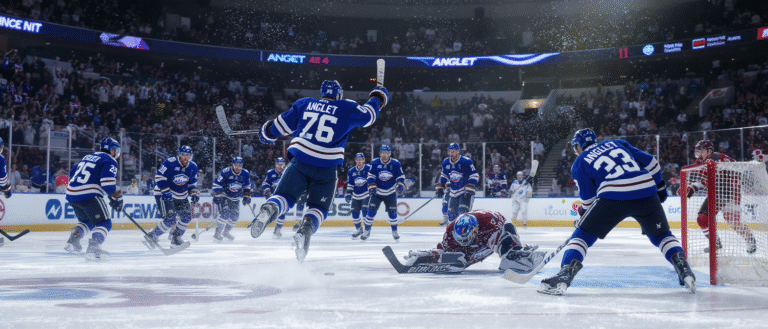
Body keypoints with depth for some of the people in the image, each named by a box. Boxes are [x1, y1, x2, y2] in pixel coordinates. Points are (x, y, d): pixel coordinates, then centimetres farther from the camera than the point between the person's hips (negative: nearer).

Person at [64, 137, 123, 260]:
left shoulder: (87, 157, 24)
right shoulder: (110, 161, -1)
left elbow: (72, 172, 33)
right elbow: (107, 180, -16)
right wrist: (116, 197, -8)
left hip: (72, 194, 8)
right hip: (89, 195, -8)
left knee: (87, 221, 27)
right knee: (104, 223, -6)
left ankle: (73, 240, 11)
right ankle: (93, 248, -26)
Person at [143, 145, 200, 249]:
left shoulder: (193, 167, 1)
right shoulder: (170, 163, -20)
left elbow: (192, 182, 15)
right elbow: (159, 176, -19)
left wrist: (194, 193, -1)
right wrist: (165, 191, -24)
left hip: (181, 196, 8)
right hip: (164, 194, -8)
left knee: (186, 216, 5)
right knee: (171, 219, -20)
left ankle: (175, 240, 20)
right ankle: (151, 236, -6)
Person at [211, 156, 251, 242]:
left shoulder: (245, 174, -6)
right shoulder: (225, 172, -21)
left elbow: (247, 187, 12)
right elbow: (216, 184, -17)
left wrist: (246, 196, 9)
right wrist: (217, 196, -21)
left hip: (235, 198, 6)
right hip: (224, 196, -6)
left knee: (235, 216, 7)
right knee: (225, 213, -21)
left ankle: (226, 232, 27)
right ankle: (217, 233, -16)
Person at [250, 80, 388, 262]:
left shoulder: (304, 103, 13)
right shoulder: (347, 108, 7)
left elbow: (282, 124, 16)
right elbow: (368, 115, 19)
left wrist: (268, 132, 36)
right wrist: (377, 98, 37)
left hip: (300, 162, 1)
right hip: (326, 168, -1)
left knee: (284, 196, 8)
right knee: (318, 207, 13)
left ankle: (268, 210, -27)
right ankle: (306, 229, -19)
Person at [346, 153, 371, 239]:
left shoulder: (368, 168, -7)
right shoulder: (351, 171, 6)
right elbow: (350, 184, 11)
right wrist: (348, 193, 3)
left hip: (367, 193, -4)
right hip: (356, 195, 4)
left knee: (365, 210, -15)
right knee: (354, 212, 2)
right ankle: (358, 229, 20)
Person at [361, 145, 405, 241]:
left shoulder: (395, 163, -6)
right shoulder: (375, 163, -5)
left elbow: (400, 176, 0)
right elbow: (371, 176, -1)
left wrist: (400, 185, -16)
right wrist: (372, 186, -12)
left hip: (391, 193, 0)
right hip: (377, 192, 0)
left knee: (392, 212, 2)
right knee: (371, 210, -8)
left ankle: (394, 231, 20)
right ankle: (367, 231, 3)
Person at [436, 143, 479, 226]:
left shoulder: (466, 162, -15)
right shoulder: (445, 163, 3)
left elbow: (474, 176, -14)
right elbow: (444, 176, 19)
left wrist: (470, 189, -20)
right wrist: (440, 187, 14)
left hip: (466, 191, -6)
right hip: (454, 192, 6)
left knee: (463, 210, -21)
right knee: (451, 212, 7)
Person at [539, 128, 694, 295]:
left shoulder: (579, 163, 18)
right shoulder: (616, 143, 27)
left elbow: (589, 199, 14)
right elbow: (652, 163, 22)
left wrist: (582, 212, 33)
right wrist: (659, 187, 34)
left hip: (613, 197, -3)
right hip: (646, 192, 3)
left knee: (583, 234, 11)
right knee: (661, 235, 26)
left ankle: (565, 273, -7)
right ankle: (683, 269, 6)